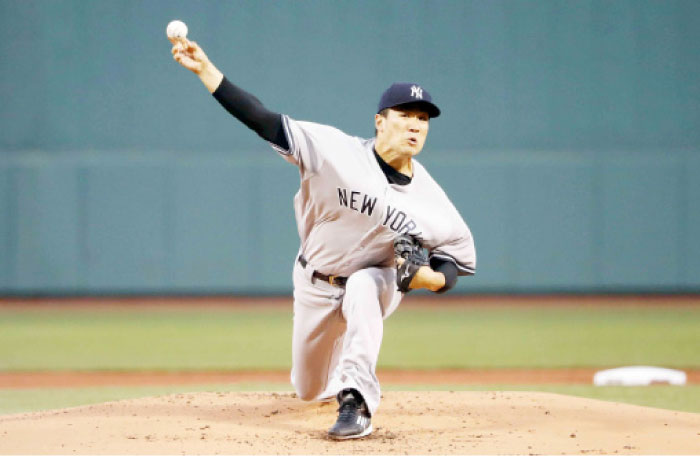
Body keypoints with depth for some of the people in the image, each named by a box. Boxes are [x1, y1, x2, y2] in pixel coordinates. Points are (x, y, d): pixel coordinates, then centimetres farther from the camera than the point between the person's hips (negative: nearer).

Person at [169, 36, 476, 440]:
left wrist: (428, 277, -31)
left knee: (363, 287, -39)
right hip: (315, 283, 1)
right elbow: (263, 120, -27)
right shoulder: (336, 150, -24)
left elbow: (460, 263, -8)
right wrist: (205, 70, -35)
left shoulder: (430, 202, -20)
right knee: (309, 391, 13)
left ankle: (357, 405, -34)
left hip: (377, 281, -1)